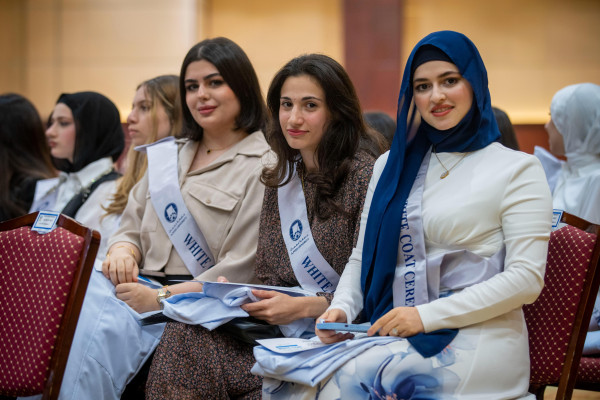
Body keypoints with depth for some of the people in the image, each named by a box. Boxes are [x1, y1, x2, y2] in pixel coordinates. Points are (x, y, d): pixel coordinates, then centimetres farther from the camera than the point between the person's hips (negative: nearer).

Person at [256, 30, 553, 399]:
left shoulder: (516, 169, 4)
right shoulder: (392, 166, 21)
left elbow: (526, 278, -5)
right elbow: (363, 255, 24)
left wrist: (427, 316, -13)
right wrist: (341, 308, 1)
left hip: (475, 340, -4)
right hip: (394, 335, 4)